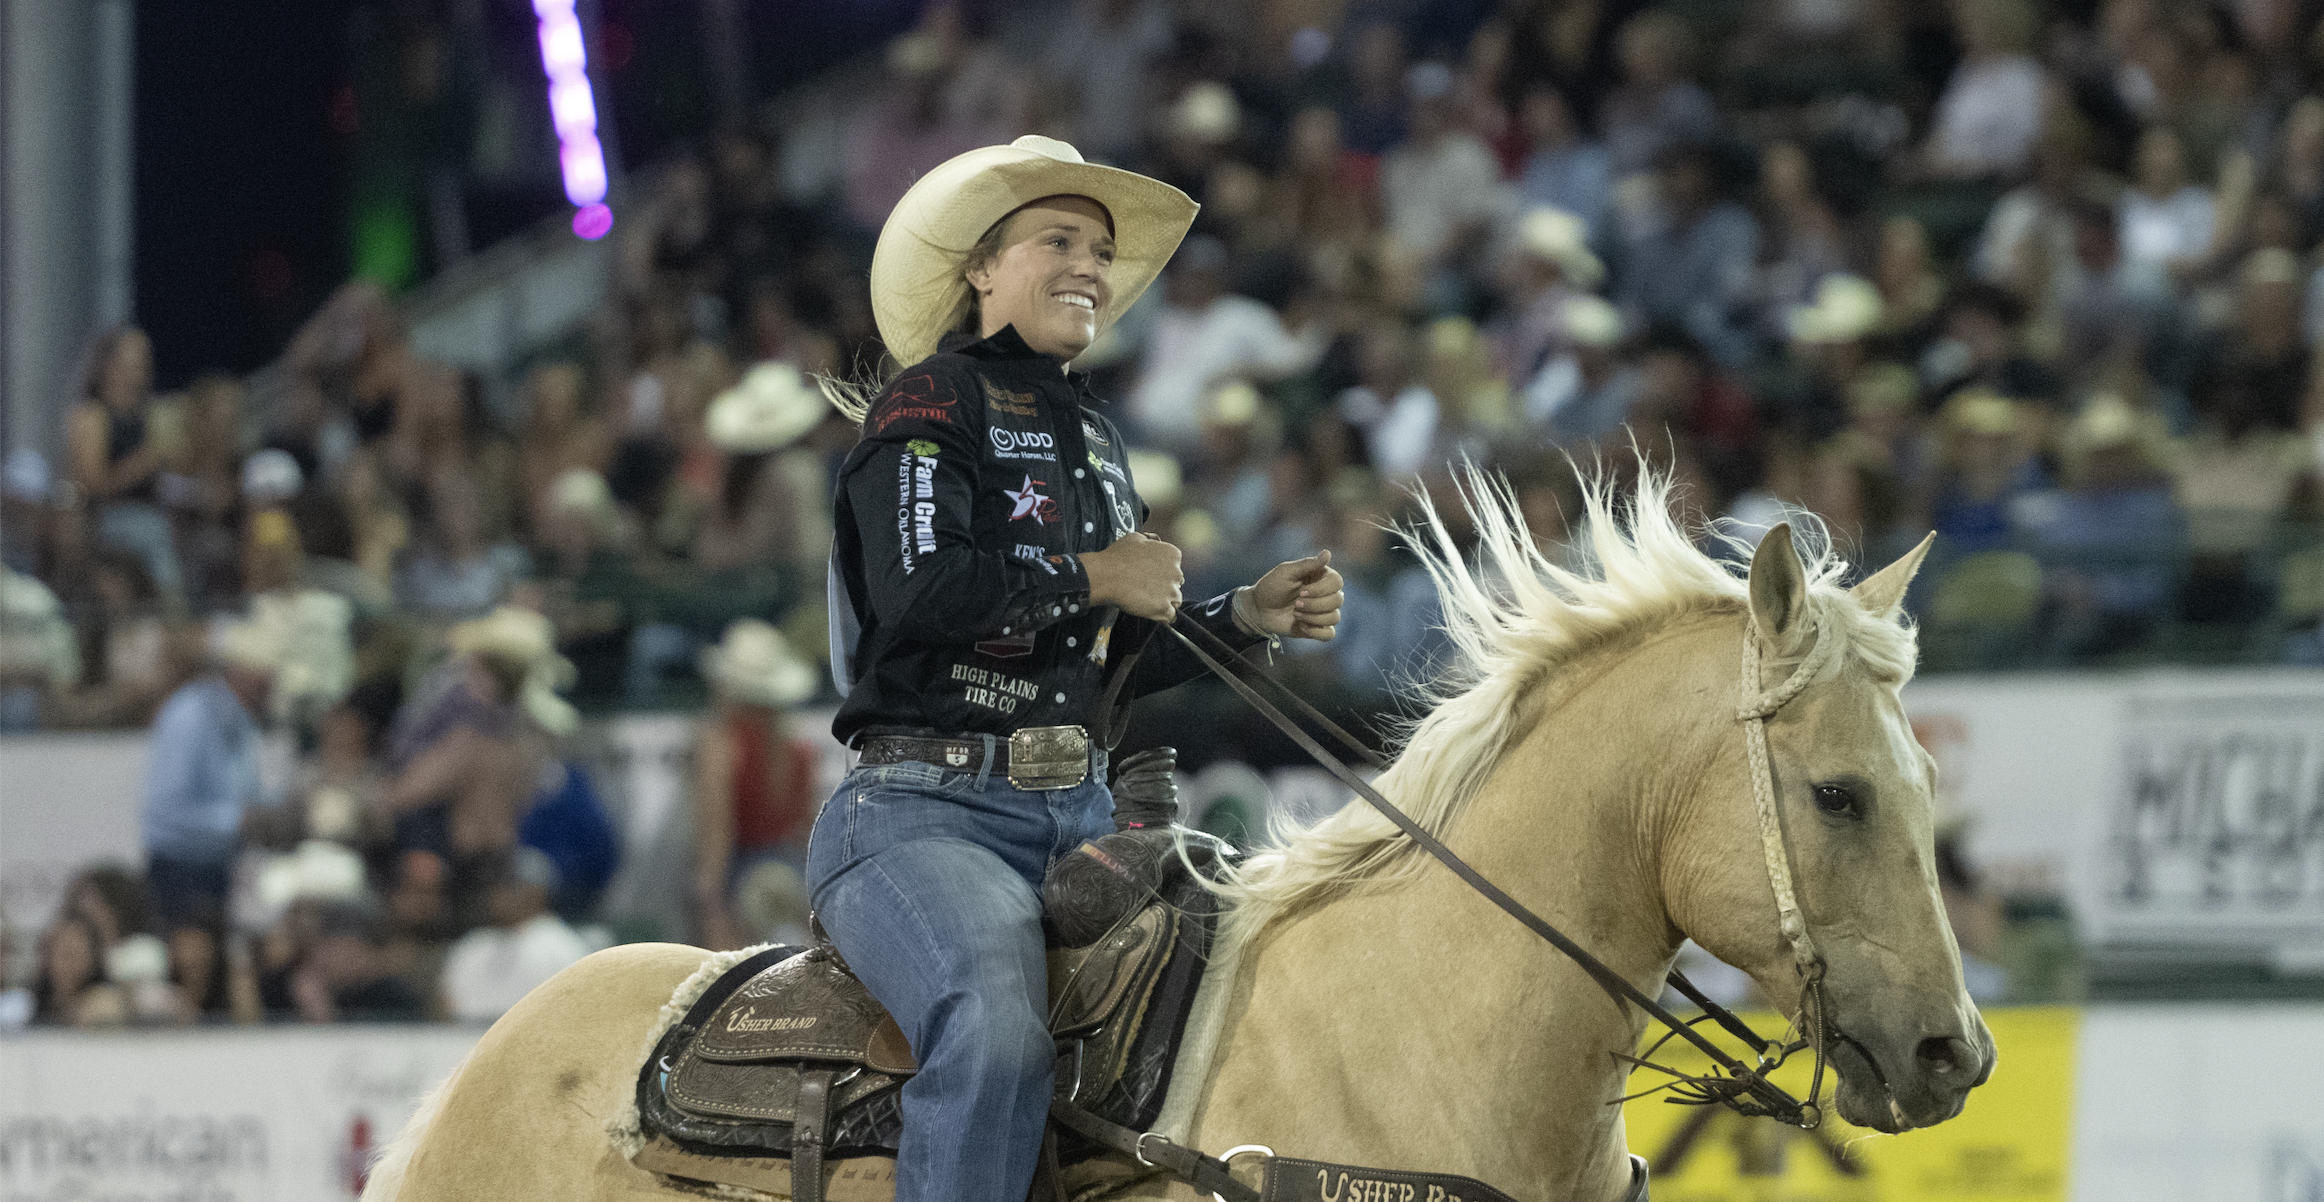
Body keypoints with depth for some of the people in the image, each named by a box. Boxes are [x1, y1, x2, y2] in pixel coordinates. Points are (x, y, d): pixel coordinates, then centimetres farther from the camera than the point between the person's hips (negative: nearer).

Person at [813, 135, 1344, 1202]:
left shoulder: (1094, 438, 23)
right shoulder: (931, 402, -1)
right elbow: (923, 591, -19)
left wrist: (1250, 619, 14)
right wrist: (1090, 578, -7)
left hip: (1081, 817, 8)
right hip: (929, 810, -8)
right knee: (997, 1031, -35)